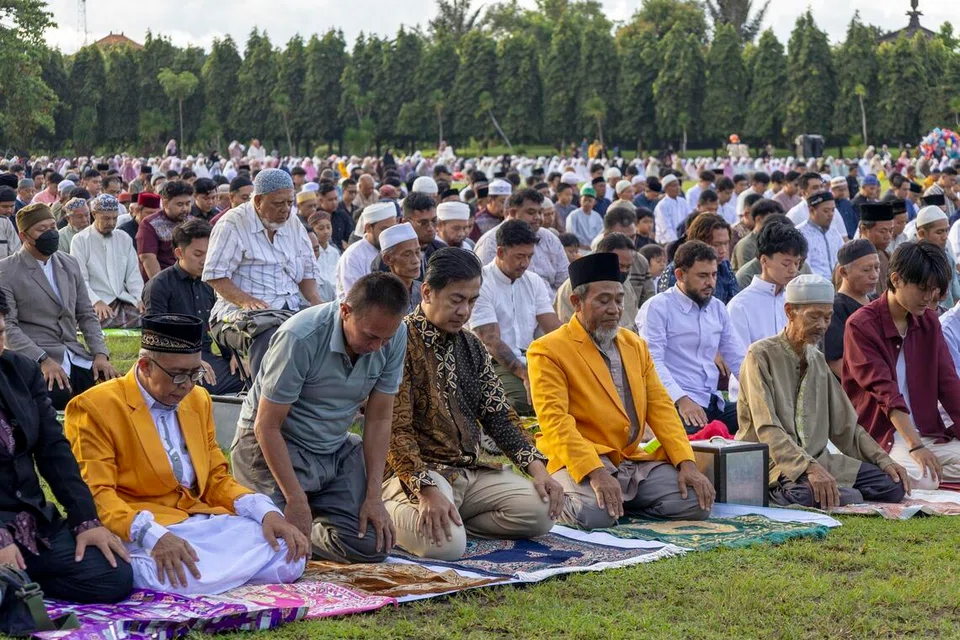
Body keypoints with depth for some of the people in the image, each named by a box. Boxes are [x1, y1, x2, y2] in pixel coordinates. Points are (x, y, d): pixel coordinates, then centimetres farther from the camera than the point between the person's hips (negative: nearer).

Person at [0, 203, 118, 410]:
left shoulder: (70, 264, 15)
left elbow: (87, 315, 16)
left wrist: (100, 354, 0)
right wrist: (43, 360, -21)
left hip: (76, 358, 6)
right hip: (35, 362, -5)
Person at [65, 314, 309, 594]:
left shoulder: (198, 401, 17)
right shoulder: (96, 408, -6)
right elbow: (95, 495, -13)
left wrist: (267, 512, -2)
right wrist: (153, 536, -30)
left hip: (202, 521, 8)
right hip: (135, 531, -8)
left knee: (290, 556, -15)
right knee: (182, 578, -39)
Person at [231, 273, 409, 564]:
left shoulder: (394, 337, -12)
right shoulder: (301, 338, -27)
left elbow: (379, 419, -4)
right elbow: (267, 426, -21)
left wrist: (374, 496, -9)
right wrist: (296, 499, -24)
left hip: (335, 448, 5)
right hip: (272, 445, -5)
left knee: (373, 543, -10)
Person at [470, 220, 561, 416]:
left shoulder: (534, 282, 14)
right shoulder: (480, 284, -8)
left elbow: (553, 328, 6)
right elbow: (491, 341, -16)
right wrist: (524, 374, -28)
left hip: (528, 360, 6)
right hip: (495, 363, -6)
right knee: (522, 396, -35)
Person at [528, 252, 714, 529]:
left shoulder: (636, 345, 17)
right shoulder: (548, 351, -5)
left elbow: (660, 407, 12)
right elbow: (555, 421, -15)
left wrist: (687, 463, -3)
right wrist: (595, 474, -27)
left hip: (638, 460, 6)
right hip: (582, 462, -6)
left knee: (698, 503, -13)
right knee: (595, 514, -35)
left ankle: (622, 501, 8)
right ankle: (560, 499, 0)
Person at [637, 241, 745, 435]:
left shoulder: (717, 308, 20)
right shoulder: (657, 307, -1)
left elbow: (738, 358, 20)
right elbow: (653, 362, -12)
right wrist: (682, 399, -25)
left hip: (714, 403, 7)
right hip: (677, 405, -7)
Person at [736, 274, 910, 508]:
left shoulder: (818, 360, 18)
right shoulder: (761, 355, -6)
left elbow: (845, 424, 20)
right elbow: (767, 429, -18)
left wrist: (883, 460, 5)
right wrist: (810, 467, -30)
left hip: (818, 460, 8)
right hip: (775, 463, -8)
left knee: (893, 485, -12)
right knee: (848, 499, -35)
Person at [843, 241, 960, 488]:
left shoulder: (929, 322, 13)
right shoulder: (861, 326, -9)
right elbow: (884, 392, -19)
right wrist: (915, 447, -29)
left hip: (928, 432, 7)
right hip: (880, 437, -7)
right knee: (921, 479, -33)